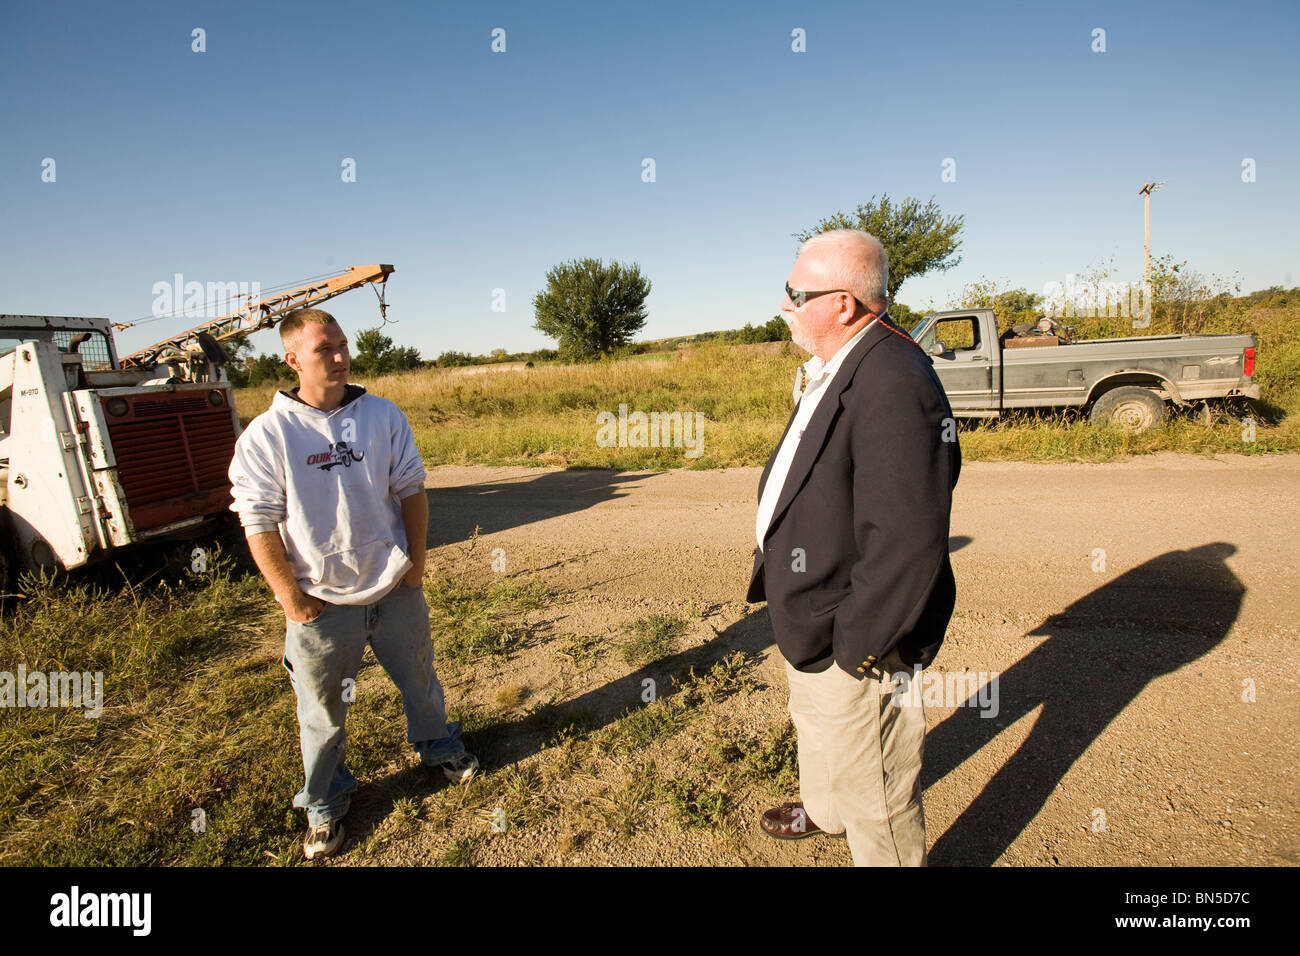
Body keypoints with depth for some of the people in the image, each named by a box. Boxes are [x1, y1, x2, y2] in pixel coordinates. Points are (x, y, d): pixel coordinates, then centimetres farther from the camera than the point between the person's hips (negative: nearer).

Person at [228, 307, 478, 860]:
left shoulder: (383, 416, -1)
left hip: (395, 590, 3)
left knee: (419, 680, 20)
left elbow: (411, 491, 3)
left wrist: (416, 562, 1)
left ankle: (437, 746, 48)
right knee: (323, 710, 14)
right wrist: (291, 597, -10)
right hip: (320, 602, -2)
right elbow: (259, 523, -9)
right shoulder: (266, 434, -9)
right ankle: (324, 801, 38)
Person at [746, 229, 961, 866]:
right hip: (807, 620, 11)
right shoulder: (837, 370, 6)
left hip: (850, 643, -11)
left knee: (870, 793, 11)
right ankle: (823, 809, 61)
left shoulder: (894, 384, -28)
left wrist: (857, 645, -24)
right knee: (815, 726, 34)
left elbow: (908, 538, -32)